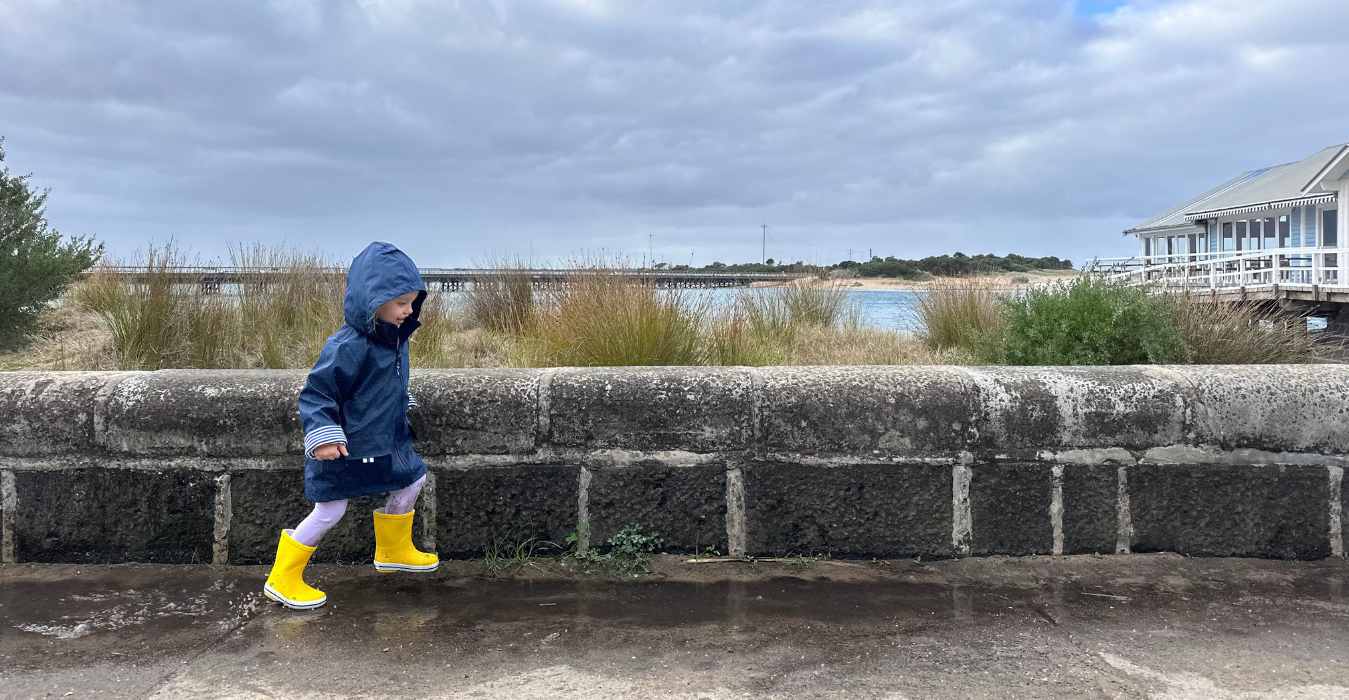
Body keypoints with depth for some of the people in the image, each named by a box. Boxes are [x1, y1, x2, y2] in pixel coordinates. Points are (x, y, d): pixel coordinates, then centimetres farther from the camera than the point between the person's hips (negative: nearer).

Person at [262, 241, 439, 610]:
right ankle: (282, 579, 15)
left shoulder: (395, 337, 1)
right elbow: (315, 393, -24)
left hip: (386, 440, 9)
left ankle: (394, 550, 39)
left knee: (411, 482, 18)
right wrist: (323, 437, -31)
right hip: (344, 448, -9)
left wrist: (401, 410, 29)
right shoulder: (347, 346, -26)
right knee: (329, 511, -2)